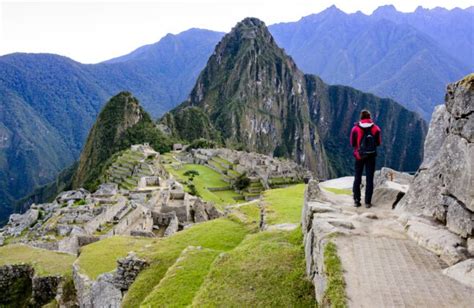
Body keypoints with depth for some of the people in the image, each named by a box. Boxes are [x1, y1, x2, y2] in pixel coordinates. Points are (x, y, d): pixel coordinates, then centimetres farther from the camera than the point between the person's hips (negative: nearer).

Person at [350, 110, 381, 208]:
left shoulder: (355, 129, -8)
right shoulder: (376, 129, -6)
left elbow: (352, 143, -2)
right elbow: (378, 143, 3)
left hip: (359, 156, 0)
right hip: (371, 156, 0)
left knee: (357, 178, 11)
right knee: (369, 179, 6)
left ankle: (357, 201, 10)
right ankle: (368, 202, 5)